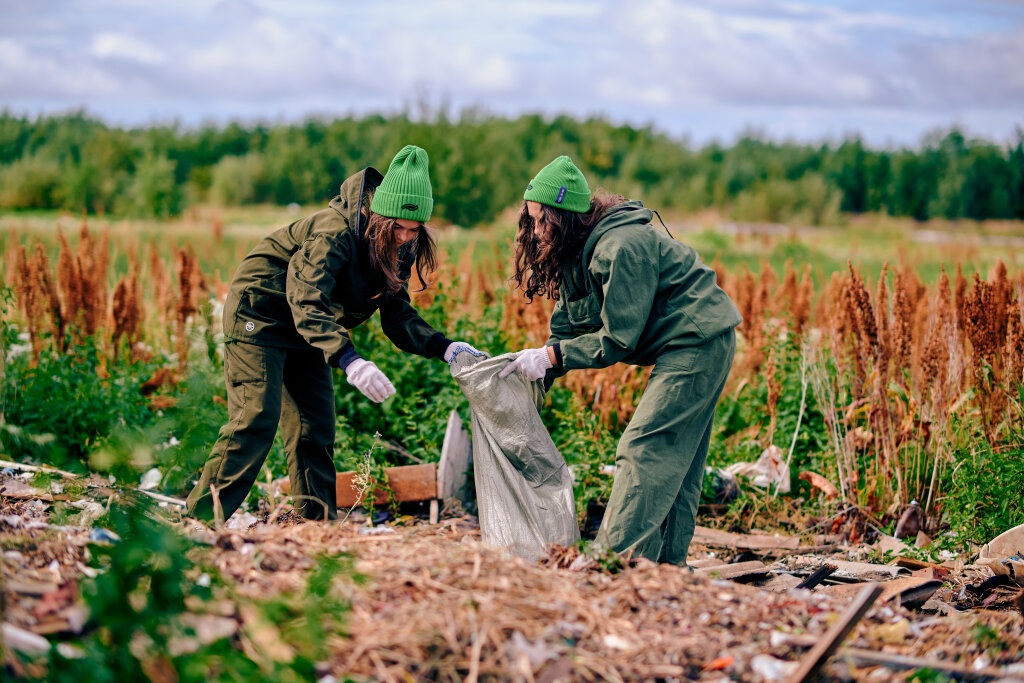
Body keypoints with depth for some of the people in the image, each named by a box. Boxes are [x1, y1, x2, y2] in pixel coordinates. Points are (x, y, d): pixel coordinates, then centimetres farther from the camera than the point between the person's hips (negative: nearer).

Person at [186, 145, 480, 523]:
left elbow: (398, 317, -2)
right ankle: (197, 520, -13)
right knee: (256, 419, -16)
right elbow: (307, 304, -39)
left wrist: (446, 348, -19)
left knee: (316, 427, 4)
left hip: (306, 331, 8)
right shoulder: (336, 233, -30)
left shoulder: (395, 250, -4)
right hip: (258, 313, -8)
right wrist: (349, 360, -51)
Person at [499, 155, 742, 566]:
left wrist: (551, 356, -19)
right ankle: (667, 564, 16)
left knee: (642, 449, -14)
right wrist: (539, 371, -8)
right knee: (676, 463, 11)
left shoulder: (621, 248, -24)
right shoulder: (577, 252, 6)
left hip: (698, 343, -10)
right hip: (688, 347, 10)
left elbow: (619, 338, -21)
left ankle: (620, 559, -16)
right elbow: (567, 324, 7)